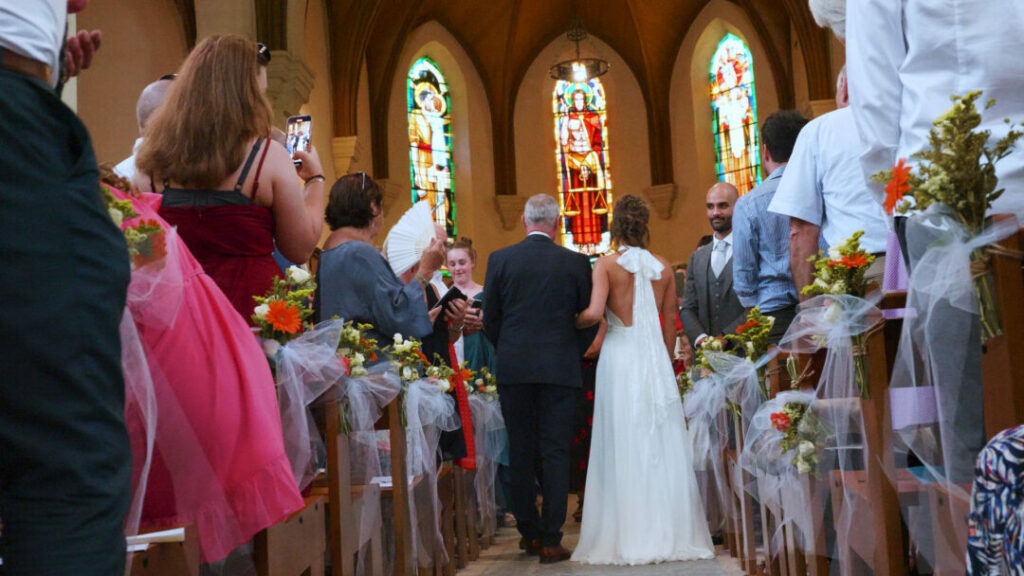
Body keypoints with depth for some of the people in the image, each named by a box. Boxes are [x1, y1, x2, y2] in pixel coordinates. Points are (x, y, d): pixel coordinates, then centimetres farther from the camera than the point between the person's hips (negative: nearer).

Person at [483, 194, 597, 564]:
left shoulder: (500, 259, 0)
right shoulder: (576, 263, -1)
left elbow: (489, 318, 4)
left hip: (514, 369, 1)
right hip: (560, 370, -1)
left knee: (521, 452, 10)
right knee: (555, 453, 3)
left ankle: (528, 533, 19)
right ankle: (550, 540, 3)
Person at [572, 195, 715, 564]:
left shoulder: (606, 264, -4)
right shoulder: (663, 267, 7)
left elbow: (594, 313, -16)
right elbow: (670, 324, 10)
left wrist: (571, 323, 5)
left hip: (619, 356, -3)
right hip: (656, 359, 3)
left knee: (623, 447, 2)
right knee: (662, 446, 8)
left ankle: (628, 538, 6)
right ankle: (668, 533, 12)